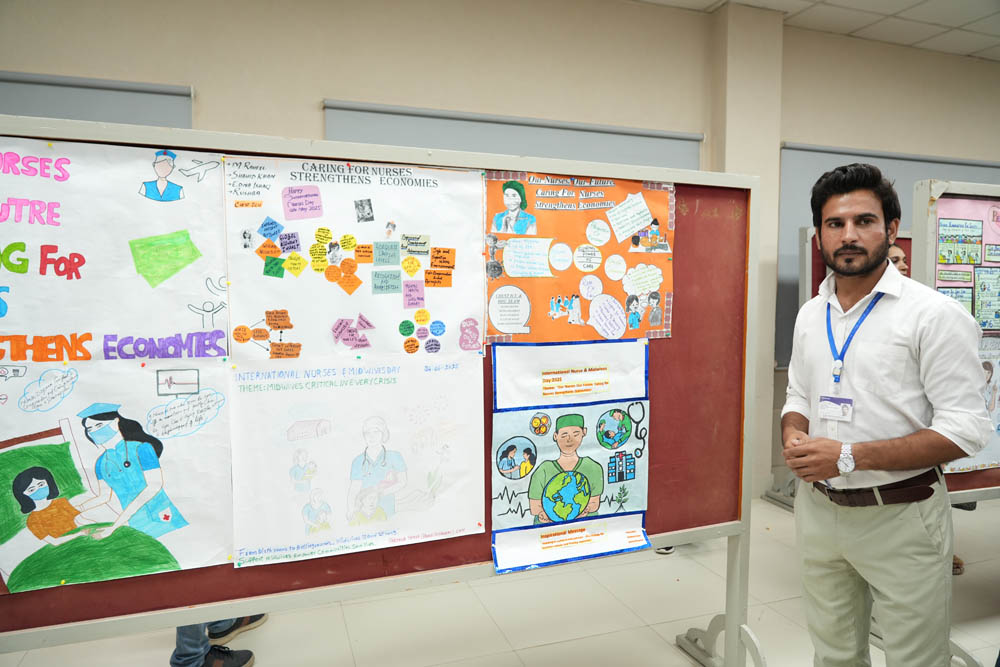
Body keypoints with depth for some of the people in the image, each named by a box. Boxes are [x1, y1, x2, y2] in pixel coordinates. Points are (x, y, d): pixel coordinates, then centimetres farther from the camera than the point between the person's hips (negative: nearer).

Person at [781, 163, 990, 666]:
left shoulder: (934, 314, -13)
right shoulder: (811, 314, 6)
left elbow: (964, 429, -17)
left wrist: (850, 456, -23)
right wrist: (795, 440, -7)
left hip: (900, 516, -5)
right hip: (817, 508, 5)